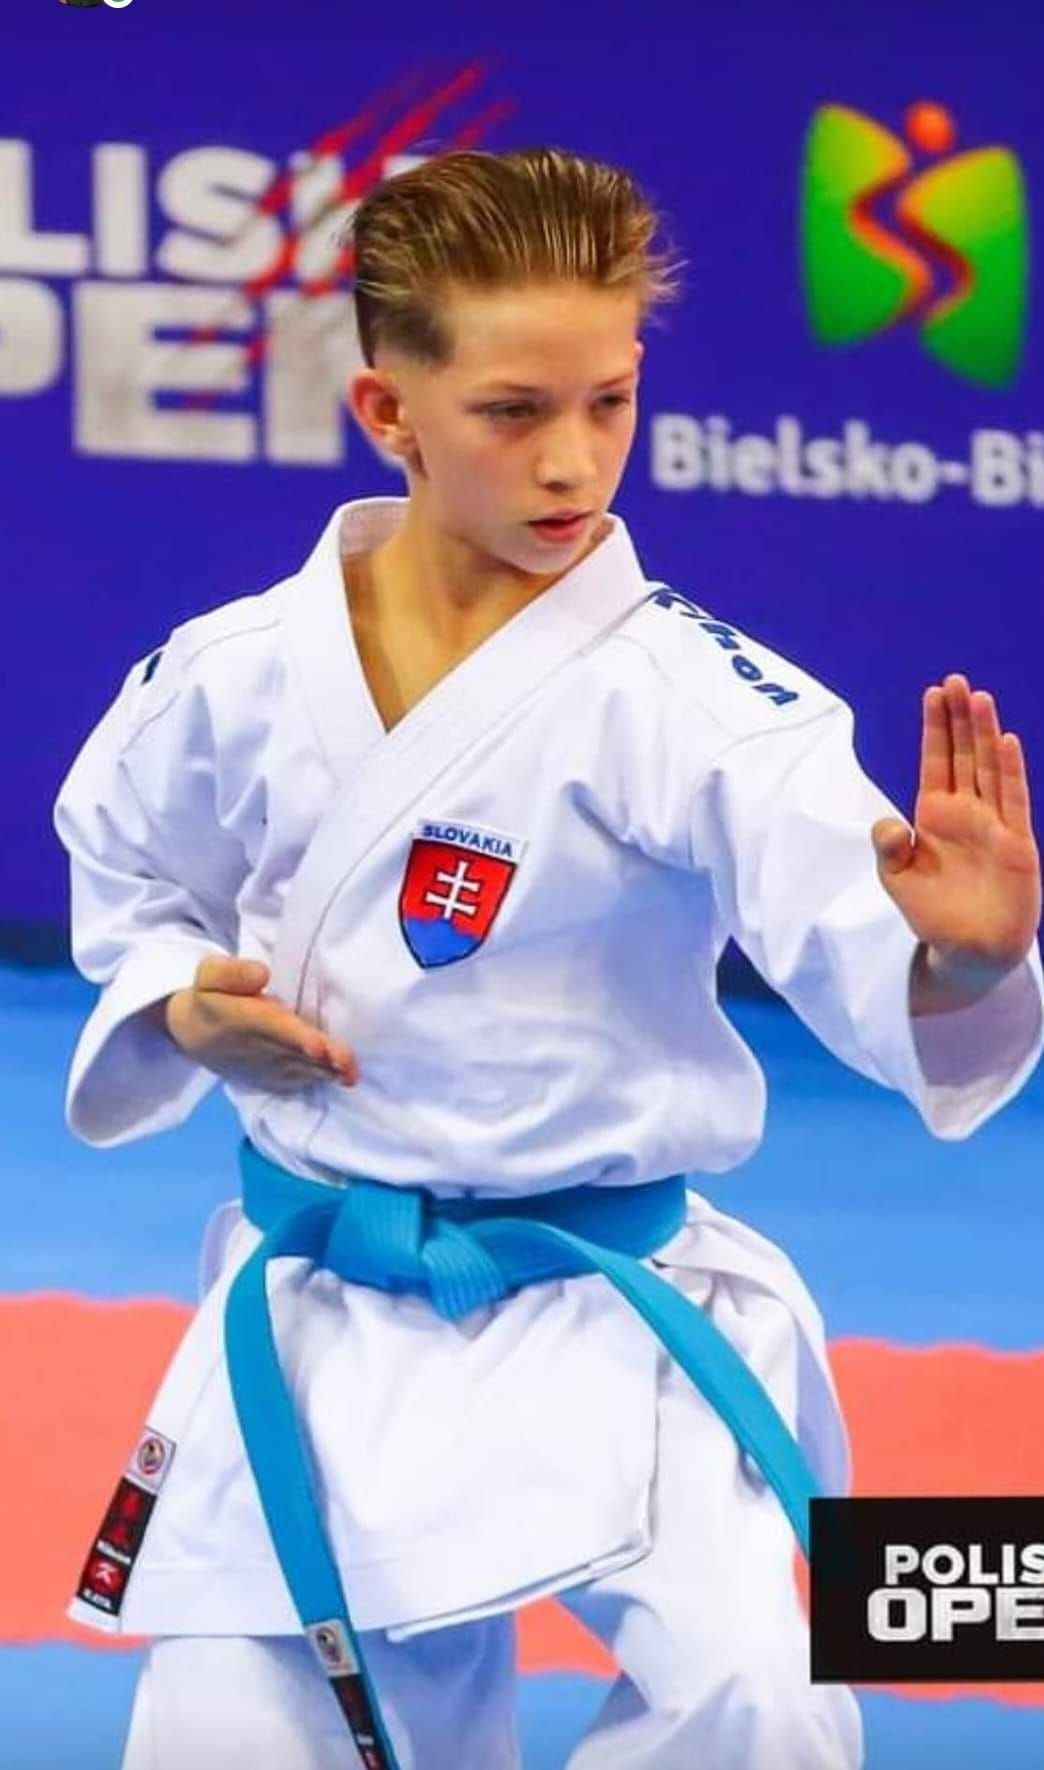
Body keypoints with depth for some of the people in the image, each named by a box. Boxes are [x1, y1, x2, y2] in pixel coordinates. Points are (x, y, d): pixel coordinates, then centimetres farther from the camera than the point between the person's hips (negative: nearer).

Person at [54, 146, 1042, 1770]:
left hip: (604, 1316, -3)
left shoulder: (693, 694, -15)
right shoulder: (238, 675, -4)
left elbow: (862, 951, -26)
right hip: (316, 1321, 3)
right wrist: (180, 1000, -5)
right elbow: (126, 862, 16)